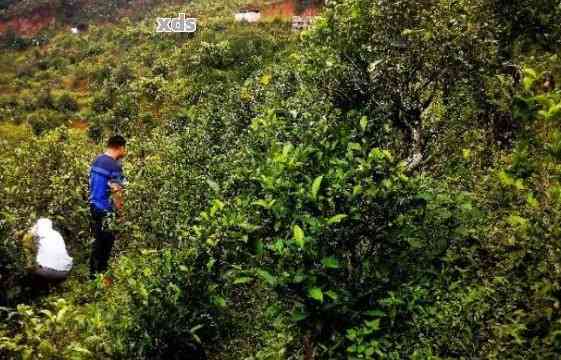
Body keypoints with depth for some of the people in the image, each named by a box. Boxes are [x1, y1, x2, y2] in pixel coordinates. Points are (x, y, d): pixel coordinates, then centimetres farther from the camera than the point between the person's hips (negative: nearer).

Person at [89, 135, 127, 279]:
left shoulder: (96, 160, 8)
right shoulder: (115, 166, -19)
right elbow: (116, 191, -19)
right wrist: (120, 209, -8)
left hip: (94, 206, 9)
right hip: (106, 210, -8)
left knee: (97, 241, 17)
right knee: (106, 243, 4)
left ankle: (93, 272, 25)